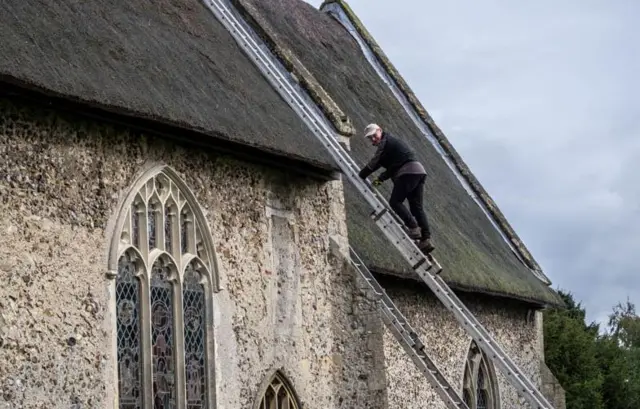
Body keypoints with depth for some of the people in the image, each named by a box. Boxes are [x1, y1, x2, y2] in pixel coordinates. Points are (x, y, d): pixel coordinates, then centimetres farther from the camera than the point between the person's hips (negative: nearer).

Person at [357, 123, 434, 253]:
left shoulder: (385, 142, 0)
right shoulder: (392, 141, 30)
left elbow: (374, 163, -4)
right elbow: (392, 166, 31)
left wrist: (360, 175, 5)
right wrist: (381, 178, 21)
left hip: (408, 172, -9)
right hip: (419, 171, 9)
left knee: (395, 201, -6)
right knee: (417, 207, 4)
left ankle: (413, 228, -19)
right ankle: (426, 239, -7)